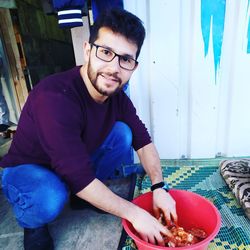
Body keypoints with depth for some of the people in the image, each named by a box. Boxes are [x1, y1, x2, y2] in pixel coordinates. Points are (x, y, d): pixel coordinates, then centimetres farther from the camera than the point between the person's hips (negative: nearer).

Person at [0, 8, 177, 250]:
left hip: (78, 163, 6)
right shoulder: (54, 97, -36)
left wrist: (159, 187, -19)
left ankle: (87, 196, 7)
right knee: (49, 200, -36)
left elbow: (142, 141, -8)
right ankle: (33, 223, 4)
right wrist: (134, 214, -27)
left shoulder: (116, 95, -15)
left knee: (122, 132, -10)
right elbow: (80, 178, -36)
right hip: (28, 169, -5)